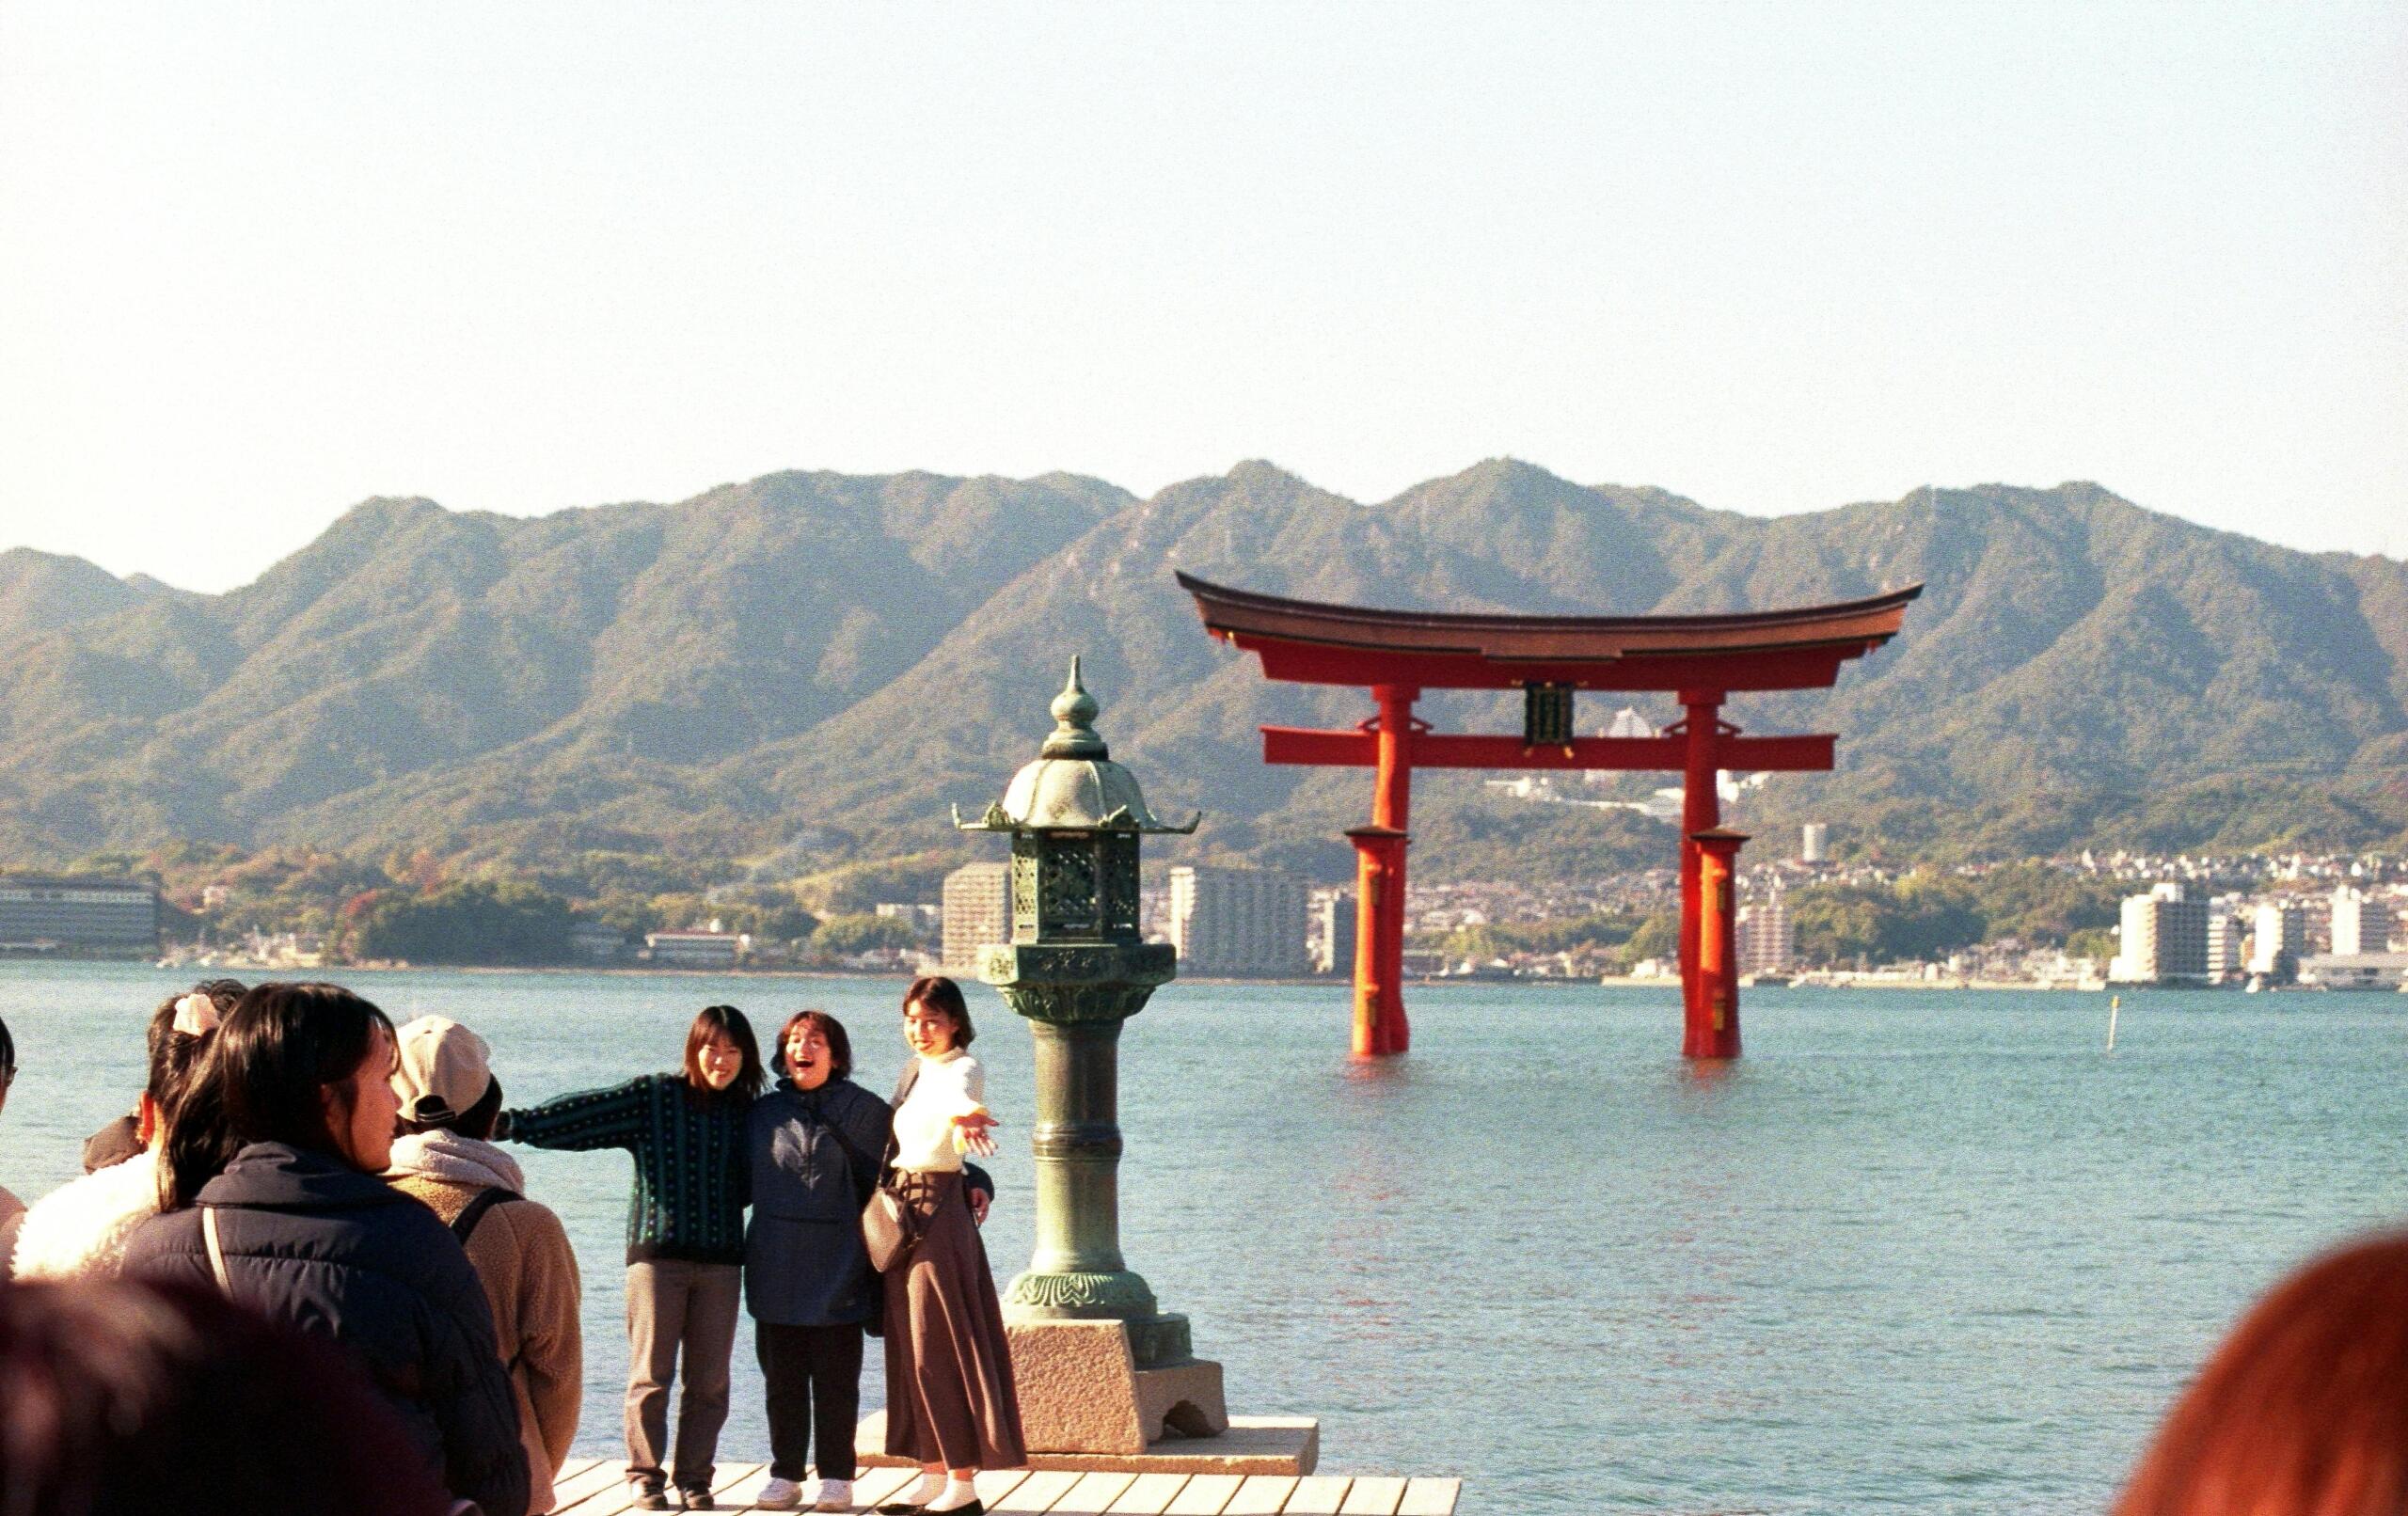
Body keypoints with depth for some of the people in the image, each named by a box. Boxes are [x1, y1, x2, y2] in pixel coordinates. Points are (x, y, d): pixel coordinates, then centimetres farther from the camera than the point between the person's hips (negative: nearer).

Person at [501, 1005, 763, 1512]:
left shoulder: (746, 1112, 11)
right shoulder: (654, 1096, -1)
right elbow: (584, 1112, -12)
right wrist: (513, 1123, -23)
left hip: (720, 1260, 3)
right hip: (657, 1253, -3)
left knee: (709, 1380, 5)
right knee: (651, 1375, -1)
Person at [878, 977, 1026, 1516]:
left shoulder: (964, 1069, -12)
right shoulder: (915, 1069, 15)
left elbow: (954, 1094, -36)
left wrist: (963, 1115, -58)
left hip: (938, 1207, -8)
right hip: (901, 1209, 8)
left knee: (940, 1344, -8)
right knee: (911, 1346, 9)